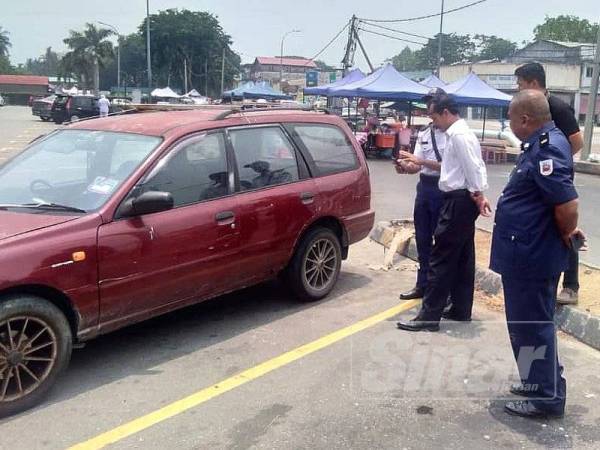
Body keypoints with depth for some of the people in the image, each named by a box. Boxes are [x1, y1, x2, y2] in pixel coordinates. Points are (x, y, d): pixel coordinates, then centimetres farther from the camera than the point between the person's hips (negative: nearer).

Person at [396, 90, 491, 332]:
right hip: (463, 200, 11)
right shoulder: (458, 133, 15)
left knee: (442, 258, -8)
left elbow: (474, 168, -19)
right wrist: (478, 196, 11)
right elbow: (470, 167, 16)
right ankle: (461, 310, 23)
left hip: (459, 201, -11)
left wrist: (478, 197, -12)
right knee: (463, 258, 14)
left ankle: (429, 316, -5)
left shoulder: (459, 135, -17)